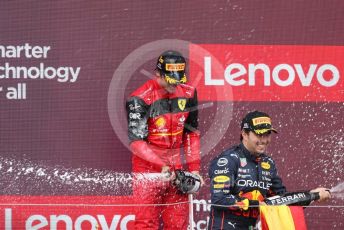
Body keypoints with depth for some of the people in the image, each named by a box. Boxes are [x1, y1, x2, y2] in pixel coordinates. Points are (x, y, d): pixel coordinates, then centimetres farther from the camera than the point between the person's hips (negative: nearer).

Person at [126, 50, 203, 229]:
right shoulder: (140, 99, -13)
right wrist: (161, 166, -24)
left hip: (178, 169, 5)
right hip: (148, 168, -5)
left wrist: (194, 167, 7)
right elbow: (136, 143, -15)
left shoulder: (188, 93, 4)